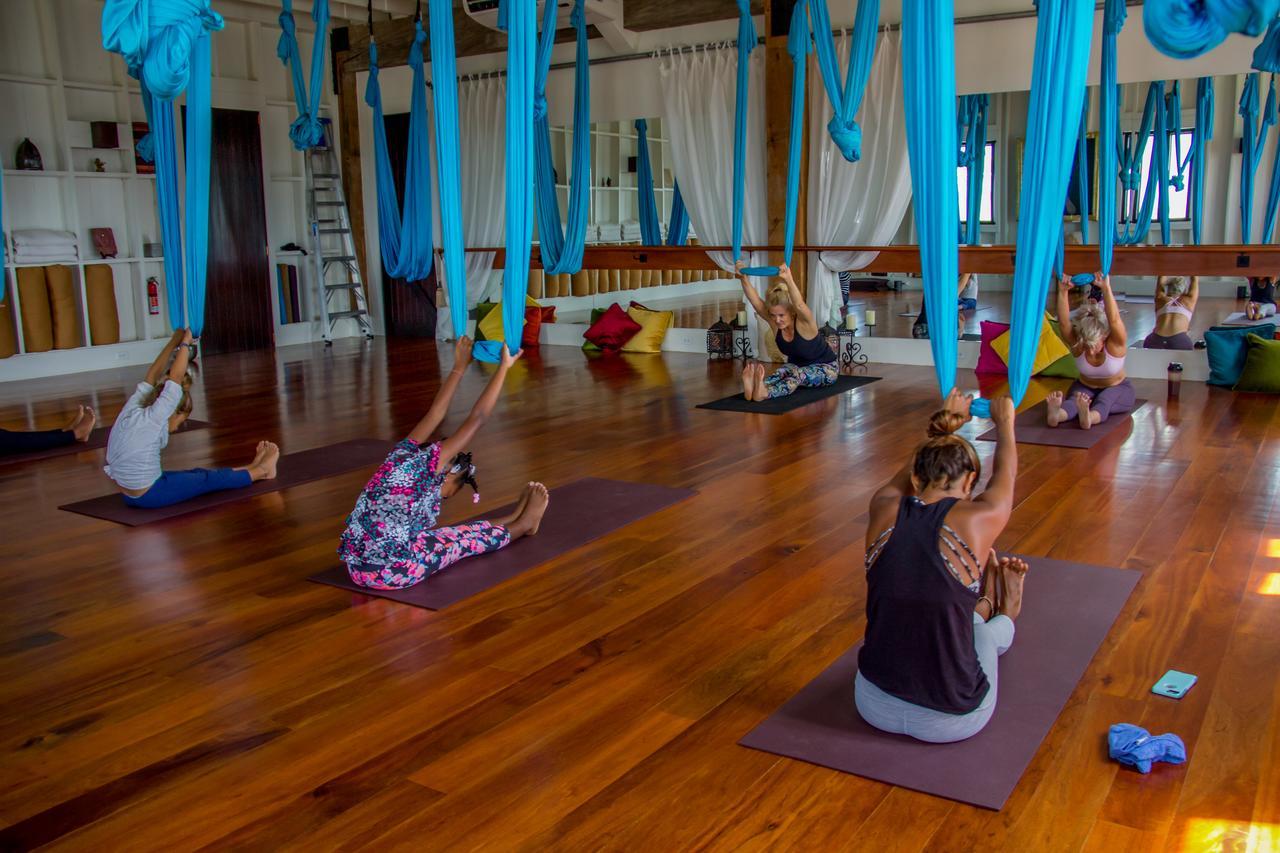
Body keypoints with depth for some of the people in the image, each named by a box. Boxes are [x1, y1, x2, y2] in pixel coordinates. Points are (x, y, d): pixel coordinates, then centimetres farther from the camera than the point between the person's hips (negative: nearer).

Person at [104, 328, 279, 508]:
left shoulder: (131, 409, 3)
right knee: (209, 479, 9)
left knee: (197, 474, 20)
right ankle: (260, 470, 24)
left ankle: (250, 469, 33)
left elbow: (153, 376, 9)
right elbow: (175, 378, -17)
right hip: (149, 496, -8)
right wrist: (185, 343, -6)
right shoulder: (151, 419, -18)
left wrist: (174, 341, 7)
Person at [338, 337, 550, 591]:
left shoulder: (407, 451, 12)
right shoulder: (431, 462, -6)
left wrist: (460, 367, 33)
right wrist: (504, 366, 6)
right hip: (392, 571, -8)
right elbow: (478, 417, -2)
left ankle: (511, 519, 41)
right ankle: (523, 523, 35)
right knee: (467, 539, 14)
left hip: (356, 567, 8)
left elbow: (435, 413, 24)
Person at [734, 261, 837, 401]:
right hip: (797, 367, 5)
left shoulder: (804, 323, -28)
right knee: (785, 371, -31)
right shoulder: (774, 322, -15)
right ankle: (755, 386, -62)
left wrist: (789, 279, -67)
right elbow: (755, 300, -30)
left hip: (825, 368, -5)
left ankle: (765, 393, -66)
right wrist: (743, 278, -46)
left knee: (798, 373, -37)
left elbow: (799, 305, -51)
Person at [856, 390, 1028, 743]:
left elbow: (907, 473, 21)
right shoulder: (975, 521, -12)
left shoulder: (883, 511, -5)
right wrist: (1004, 423, 33)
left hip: (873, 705, 3)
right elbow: (1005, 474, 12)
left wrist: (946, 423, 37)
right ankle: (1005, 616, 64)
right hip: (950, 721, -3)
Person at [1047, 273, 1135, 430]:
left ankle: (1089, 417, -69)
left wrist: (1106, 288, -56)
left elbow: (1114, 320, -44)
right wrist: (1063, 292, -51)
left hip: (1117, 389, -1)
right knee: (1076, 398, -34)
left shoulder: (1115, 344, -25)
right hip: (1085, 387, 1)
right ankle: (1057, 414, -67)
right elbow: (1063, 322, -38)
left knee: (1105, 399, -37)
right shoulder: (1077, 344, -20)